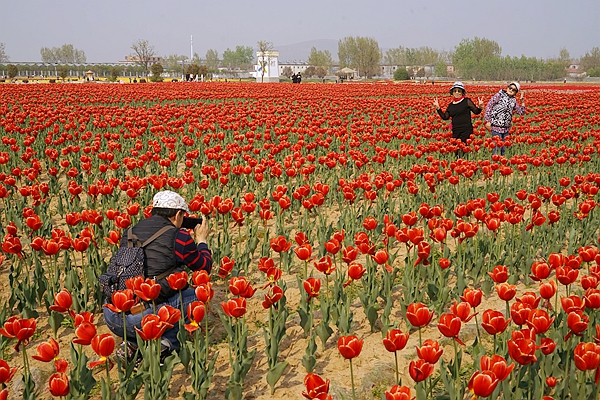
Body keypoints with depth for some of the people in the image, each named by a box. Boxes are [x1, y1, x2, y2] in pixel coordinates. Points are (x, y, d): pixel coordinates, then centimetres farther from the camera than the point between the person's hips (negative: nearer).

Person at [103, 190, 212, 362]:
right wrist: (201, 240, 30)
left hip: (110, 317, 7)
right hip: (140, 320, -6)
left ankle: (132, 344, 16)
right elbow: (205, 267, 13)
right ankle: (167, 343, 1)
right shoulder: (179, 237, -3)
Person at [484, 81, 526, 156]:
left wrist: (522, 102, 4)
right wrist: (488, 121, -10)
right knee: (497, 146, -12)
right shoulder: (499, 95, -3)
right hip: (496, 127, -6)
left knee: (504, 147, 11)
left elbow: (521, 112, 18)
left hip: (506, 128, 6)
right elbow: (488, 107, -6)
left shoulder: (513, 100, 13)